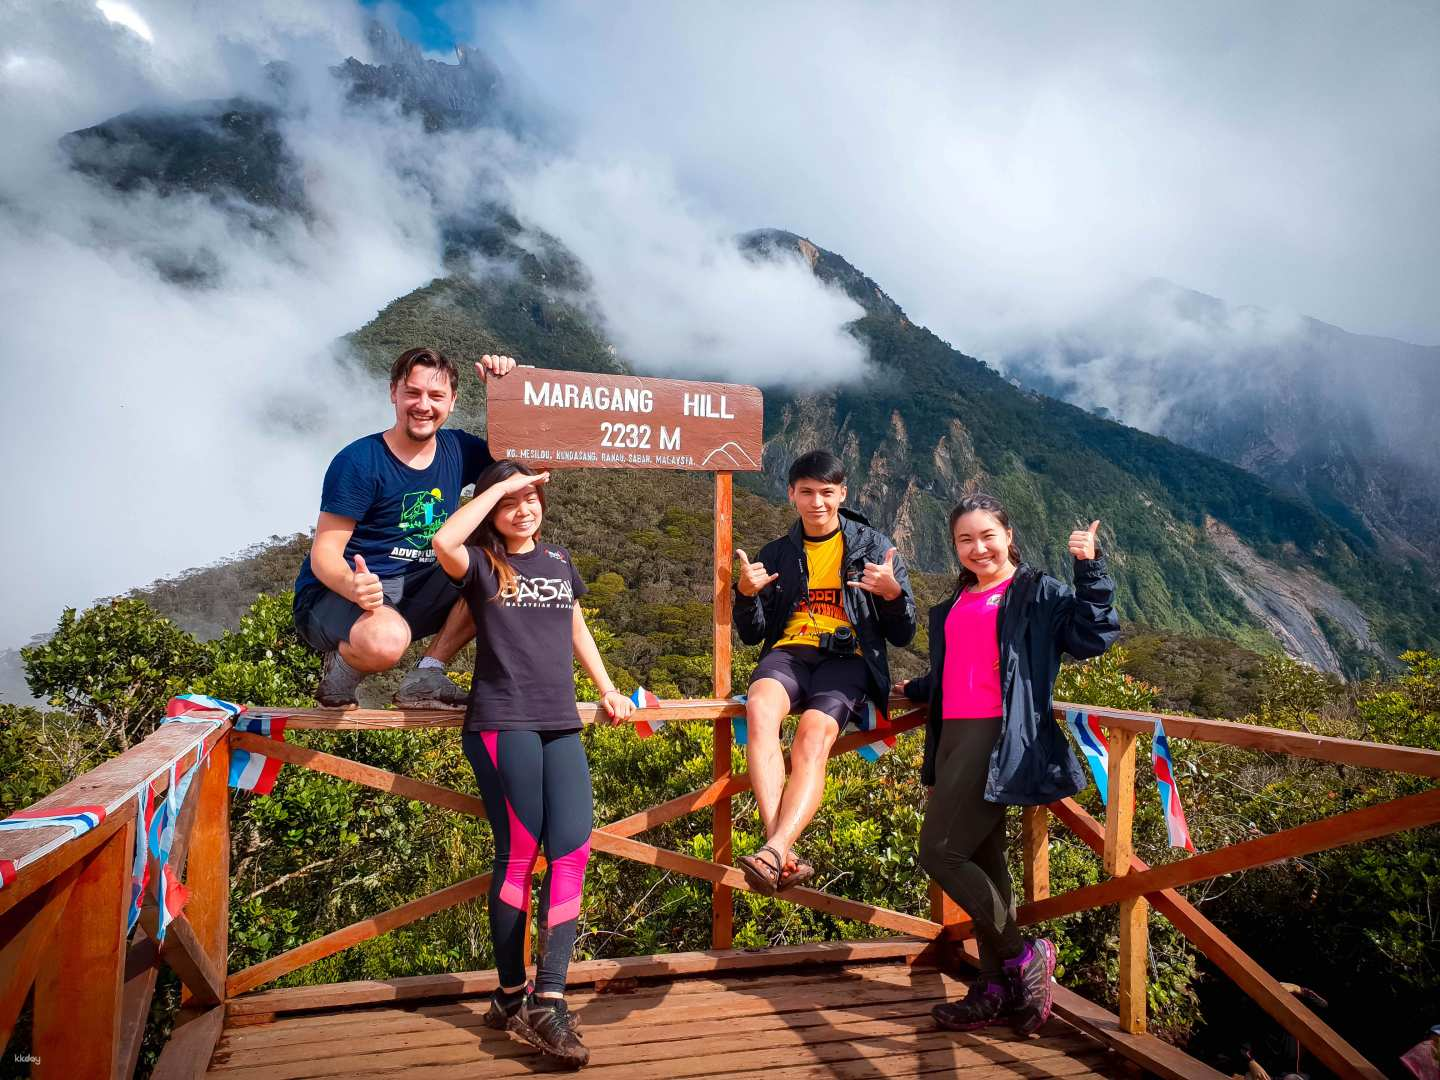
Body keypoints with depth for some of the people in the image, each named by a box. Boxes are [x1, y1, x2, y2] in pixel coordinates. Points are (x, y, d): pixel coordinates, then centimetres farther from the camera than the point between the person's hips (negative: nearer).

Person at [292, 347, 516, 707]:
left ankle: (427, 675, -10)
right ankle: (341, 668, -3)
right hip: (335, 596, -6)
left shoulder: (457, 449, 4)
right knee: (386, 640, -40)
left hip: (412, 595, 6)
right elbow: (324, 552, -16)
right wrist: (352, 586, -40)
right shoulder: (359, 461, -14)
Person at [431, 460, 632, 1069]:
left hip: (560, 724, 5)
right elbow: (444, 543, -20)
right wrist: (499, 486, -11)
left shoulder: (559, 561, 18)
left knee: (572, 850, -7)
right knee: (519, 854, -2)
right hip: (501, 723, -4)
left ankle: (546, 1002, -3)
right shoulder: (481, 563, 3)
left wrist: (607, 690, 20)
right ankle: (511, 995, 14)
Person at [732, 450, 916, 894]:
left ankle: (774, 853, -44)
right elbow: (752, 635, 19)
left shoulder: (874, 547, 12)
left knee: (812, 738, -34)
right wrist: (746, 594, -2)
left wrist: (893, 594, -12)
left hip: (848, 660, -1)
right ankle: (783, 852, -42)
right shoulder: (776, 554, 19)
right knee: (760, 706, -34)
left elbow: (902, 636, 10)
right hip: (789, 652, 2)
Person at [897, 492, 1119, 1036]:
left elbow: (1092, 636, -14)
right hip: (955, 737, 8)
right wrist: (913, 689, 43)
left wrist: (1090, 570, -20)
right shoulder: (954, 604, 19)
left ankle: (1024, 955, 4)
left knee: (940, 852, -11)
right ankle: (997, 987, 18)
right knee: (982, 862, 10)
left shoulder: (1037, 592, 0)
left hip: (1000, 741, -7)